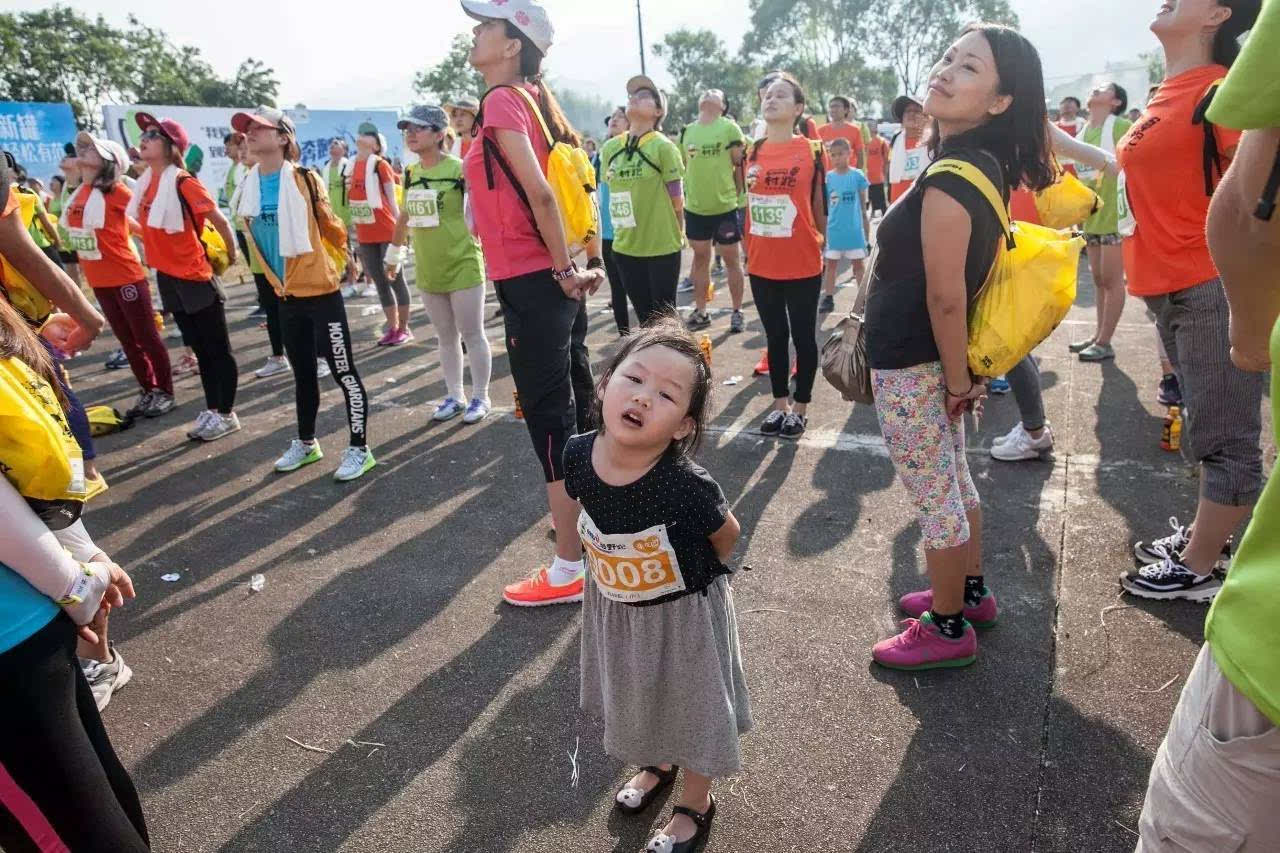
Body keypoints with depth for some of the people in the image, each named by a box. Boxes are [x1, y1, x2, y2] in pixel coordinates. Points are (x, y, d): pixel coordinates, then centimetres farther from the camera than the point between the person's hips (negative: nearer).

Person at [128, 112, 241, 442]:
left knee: (218, 349, 2)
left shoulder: (183, 182, -15)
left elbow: (220, 220, -12)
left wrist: (231, 254, -2)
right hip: (167, 276, 8)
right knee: (200, 348, 14)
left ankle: (227, 414, 11)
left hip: (195, 276, -8)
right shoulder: (147, 182, 7)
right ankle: (211, 411, 23)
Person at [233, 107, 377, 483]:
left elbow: (329, 225, -4)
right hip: (285, 294, 6)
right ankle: (306, 443, 31)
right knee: (302, 374, 17)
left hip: (320, 290, -6)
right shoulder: (248, 187, 5)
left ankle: (359, 449, 5)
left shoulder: (305, 179, -11)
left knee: (343, 372, -4)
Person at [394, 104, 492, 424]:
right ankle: (454, 396, 25)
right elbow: (405, 215, 19)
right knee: (446, 337, 14)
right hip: (428, 268, 6)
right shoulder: (411, 174, 8)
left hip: (462, 265, -6)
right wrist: (394, 247, 25)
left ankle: (480, 397, 15)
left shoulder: (459, 169, -11)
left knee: (472, 334, 3)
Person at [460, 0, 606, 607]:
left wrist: (564, 270, -15)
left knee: (547, 416, -3)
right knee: (558, 409, 18)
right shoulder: (532, 100, 16)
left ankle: (568, 570, 8)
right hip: (544, 280, 9)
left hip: (530, 283, -9)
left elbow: (538, 193, -22)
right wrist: (591, 261, 11)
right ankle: (583, 526, 34)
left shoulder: (502, 100, -12)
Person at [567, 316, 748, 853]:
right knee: (638, 697, 29)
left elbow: (726, 535, -14)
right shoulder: (577, 454, -22)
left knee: (690, 706, 18)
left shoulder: (687, 487, -36)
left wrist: (694, 574, 2)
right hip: (615, 608, 5)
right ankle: (657, 765, 61)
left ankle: (695, 804, 47)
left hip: (684, 613, -5)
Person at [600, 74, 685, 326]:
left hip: (662, 247, -5)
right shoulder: (610, 148, 5)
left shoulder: (663, 147, -10)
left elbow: (677, 202, -5)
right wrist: (623, 227, 11)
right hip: (625, 247, 5)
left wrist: (674, 236, 2)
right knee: (645, 318, 15)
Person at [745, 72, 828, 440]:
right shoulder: (753, 152, 6)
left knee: (803, 336, 7)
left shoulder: (812, 151, -6)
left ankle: (800, 408, 20)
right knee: (775, 335, 14)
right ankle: (779, 404, 26)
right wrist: (747, 248, 13)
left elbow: (820, 206, -1)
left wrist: (828, 244, 2)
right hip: (762, 265, 4)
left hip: (802, 265, -4)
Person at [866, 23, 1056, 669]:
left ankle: (948, 629, 22)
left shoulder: (950, 180, -24)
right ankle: (970, 592, 40)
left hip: (910, 364, -10)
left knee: (933, 496, 4)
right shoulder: (983, 165, 6)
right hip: (933, 360, 10)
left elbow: (946, 295, -23)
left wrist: (958, 380, -14)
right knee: (951, 479, 22)